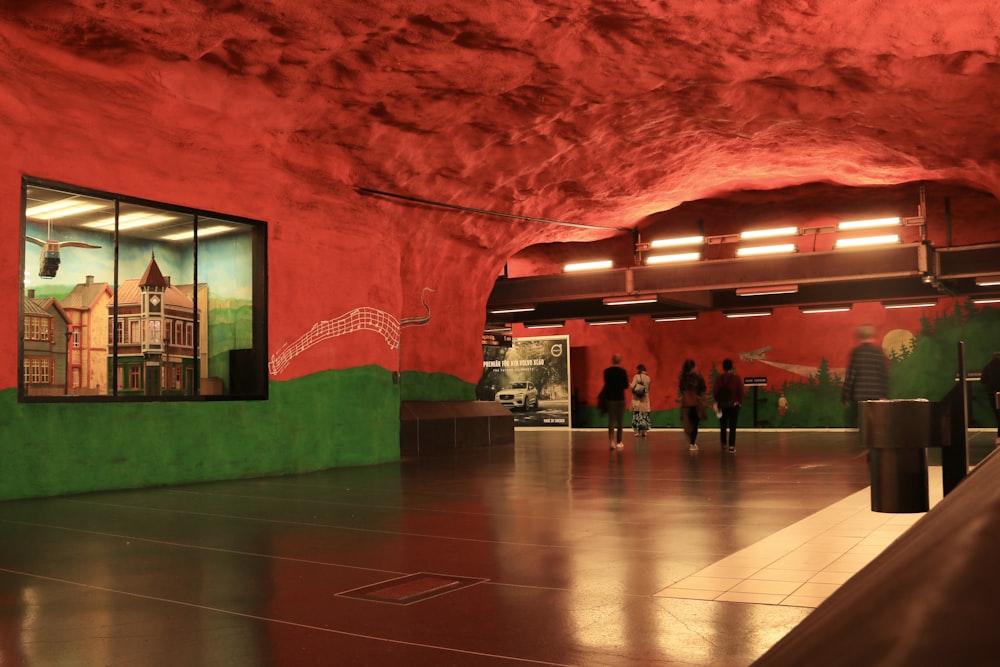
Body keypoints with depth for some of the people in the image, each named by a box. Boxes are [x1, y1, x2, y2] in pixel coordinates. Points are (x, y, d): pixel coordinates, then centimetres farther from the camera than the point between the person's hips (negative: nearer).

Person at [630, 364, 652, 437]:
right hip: (645, 399, 4)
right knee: (644, 415, 7)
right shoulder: (648, 378, 4)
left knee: (637, 414, 1)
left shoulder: (636, 376, -9)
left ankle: (638, 431, -1)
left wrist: (629, 385, 7)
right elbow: (648, 389, 11)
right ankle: (644, 431, 7)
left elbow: (632, 387, -14)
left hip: (637, 399, -4)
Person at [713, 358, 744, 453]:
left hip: (722, 404, 2)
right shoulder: (737, 377, -9)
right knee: (732, 426, 0)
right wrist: (740, 401, 4)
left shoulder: (720, 377, -5)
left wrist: (717, 400, 11)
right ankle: (731, 446, -7)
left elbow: (715, 390, -7)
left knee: (723, 425, 17)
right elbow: (740, 390, -9)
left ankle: (724, 444, 26)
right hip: (734, 404, -2)